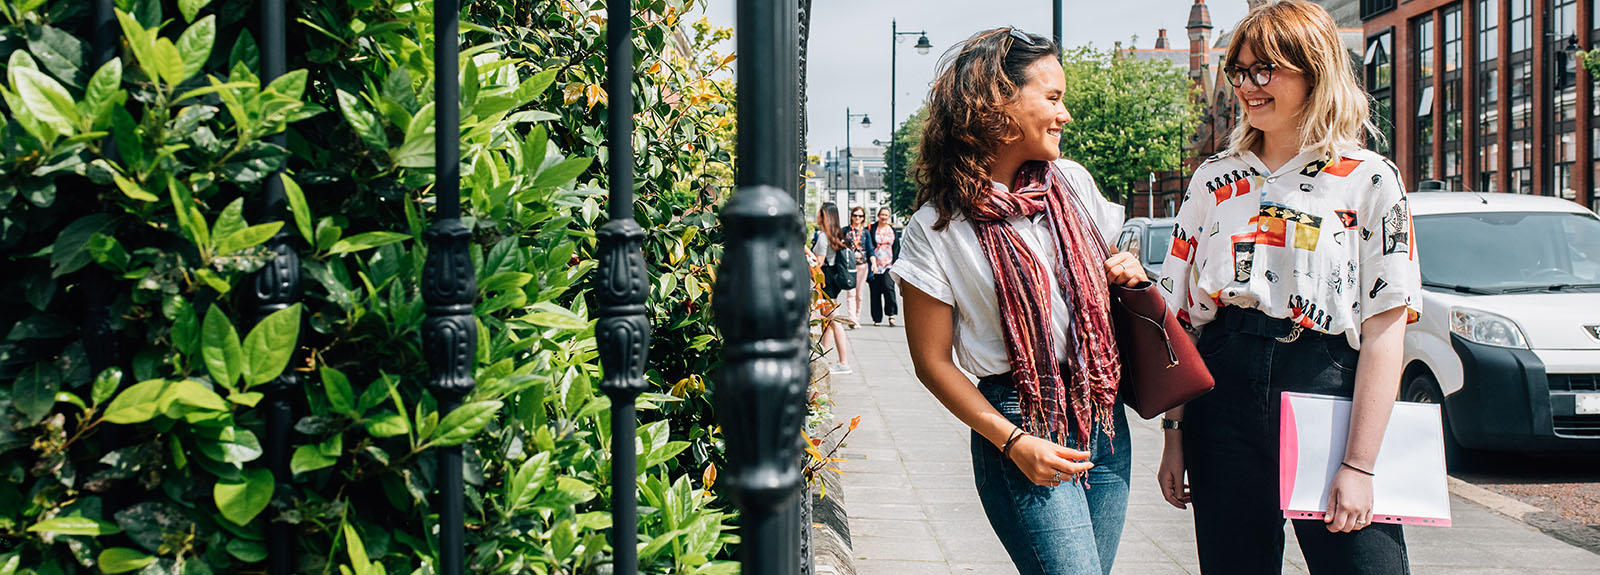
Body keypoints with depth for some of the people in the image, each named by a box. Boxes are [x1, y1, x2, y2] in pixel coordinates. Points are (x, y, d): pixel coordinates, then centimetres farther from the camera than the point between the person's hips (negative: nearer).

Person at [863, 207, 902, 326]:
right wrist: (871, 262, -3)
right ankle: (877, 319, 8)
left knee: (888, 287, -18)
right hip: (874, 265, 0)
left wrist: (895, 262, 6)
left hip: (888, 265, 0)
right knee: (875, 291, 1)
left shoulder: (893, 230, 13)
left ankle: (891, 314, -9)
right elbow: (868, 247, 4)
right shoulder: (871, 229, 5)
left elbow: (896, 248, 15)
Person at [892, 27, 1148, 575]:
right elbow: (933, 361, -6)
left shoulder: (1072, 182, 6)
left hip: (1103, 414, 6)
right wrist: (1014, 443, -14)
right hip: (1019, 422, -5)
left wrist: (1123, 269, 0)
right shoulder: (937, 227, -8)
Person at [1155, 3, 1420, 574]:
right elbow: (1179, 317, 11)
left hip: (1327, 392, -3)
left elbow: (1385, 331, -6)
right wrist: (1175, 434, 5)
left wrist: (1359, 465, -12)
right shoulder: (1213, 179, 11)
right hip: (1223, 393, 3)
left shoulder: (1370, 180, 0)